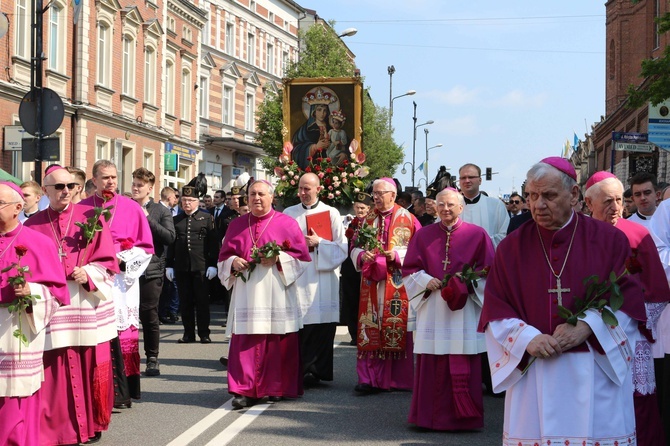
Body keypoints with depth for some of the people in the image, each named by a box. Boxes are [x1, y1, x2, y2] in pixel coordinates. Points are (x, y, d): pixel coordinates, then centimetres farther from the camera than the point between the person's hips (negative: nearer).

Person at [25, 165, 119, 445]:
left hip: (87, 303, 0)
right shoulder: (32, 225, 7)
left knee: (90, 366, 4)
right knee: (56, 371, -2)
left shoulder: (91, 218, 4)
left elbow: (107, 260, 1)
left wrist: (88, 274, -15)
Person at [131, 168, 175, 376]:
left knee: (149, 315, 2)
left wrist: (148, 219, -14)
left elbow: (170, 236, -11)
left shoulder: (161, 211, 3)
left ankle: (152, 359, 12)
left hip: (150, 271, -2)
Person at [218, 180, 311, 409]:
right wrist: (233, 262, -6)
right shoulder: (237, 225, 14)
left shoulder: (287, 223, 5)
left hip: (277, 294, -2)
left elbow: (301, 255, 1)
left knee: (278, 341, 0)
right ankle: (246, 390, -6)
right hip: (247, 294, 2)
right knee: (245, 342, -6)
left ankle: (277, 387, 12)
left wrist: (278, 259, -14)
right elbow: (224, 255, 15)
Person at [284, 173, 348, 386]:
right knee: (300, 327, -5)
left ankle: (318, 371, 2)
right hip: (297, 278, 1)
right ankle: (303, 371, 1)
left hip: (323, 279, -1)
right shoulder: (289, 213, 12)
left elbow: (342, 248, 2)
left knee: (323, 326, -4)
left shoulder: (331, 213, 7)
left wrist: (318, 243, -9)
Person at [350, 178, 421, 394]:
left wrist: (397, 255, -16)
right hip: (372, 283, 3)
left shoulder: (407, 219, 1)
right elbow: (355, 247, 13)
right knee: (371, 330, -1)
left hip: (398, 284, -3)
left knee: (398, 329, -2)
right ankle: (369, 378, 0)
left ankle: (399, 378, 8)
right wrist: (362, 255, -9)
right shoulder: (368, 219, 12)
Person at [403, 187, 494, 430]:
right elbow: (409, 270, 9)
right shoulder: (423, 235, 8)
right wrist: (426, 281, -9)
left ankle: (464, 417, 8)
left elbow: (489, 271, 2)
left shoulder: (477, 235, 3)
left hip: (464, 309, -1)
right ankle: (431, 416, 11)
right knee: (431, 364, 1)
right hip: (432, 308, 2)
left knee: (463, 367, 0)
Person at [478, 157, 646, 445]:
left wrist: (587, 326, -15)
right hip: (534, 373, 1)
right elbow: (495, 310, 3)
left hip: (597, 375, 0)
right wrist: (527, 338, -14)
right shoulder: (512, 247, 5)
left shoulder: (609, 240, 3)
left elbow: (630, 298, 0)